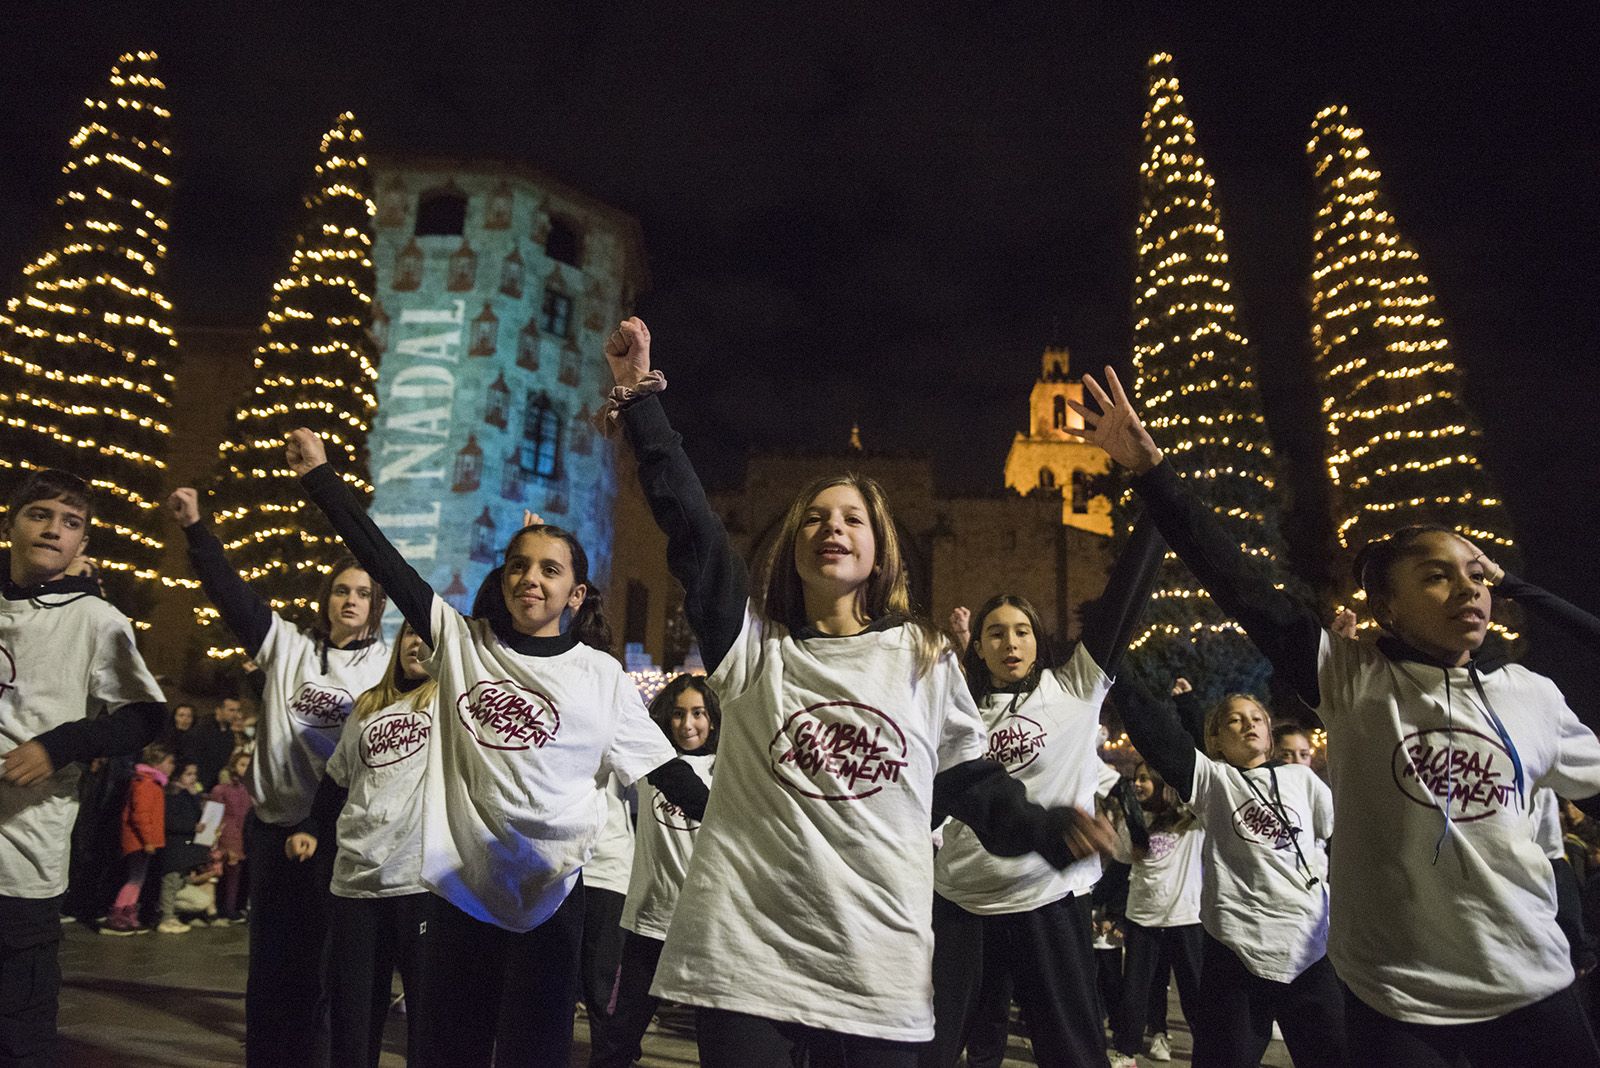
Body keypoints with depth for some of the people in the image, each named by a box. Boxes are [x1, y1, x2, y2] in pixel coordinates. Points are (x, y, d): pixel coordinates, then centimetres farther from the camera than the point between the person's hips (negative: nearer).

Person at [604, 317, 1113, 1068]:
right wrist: (639, 395, 0)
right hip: (745, 954, -1)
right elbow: (687, 523, 0)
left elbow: (968, 776, 12)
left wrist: (1044, 830, -5)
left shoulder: (925, 656, 8)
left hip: (879, 965, 1)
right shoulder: (750, 642, 5)